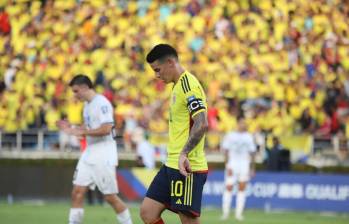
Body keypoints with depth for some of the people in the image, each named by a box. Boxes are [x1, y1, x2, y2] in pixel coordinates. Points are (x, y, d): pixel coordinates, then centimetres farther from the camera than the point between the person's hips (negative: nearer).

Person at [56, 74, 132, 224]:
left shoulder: (102, 103, -13)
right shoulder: (87, 105, 15)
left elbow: (106, 129, -23)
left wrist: (82, 132, -18)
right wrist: (72, 129, 9)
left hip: (104, 155, -9)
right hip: (89, 154, 9)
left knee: (110, 196, -4)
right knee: (77, 192, 1)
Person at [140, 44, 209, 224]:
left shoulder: (188, 84, -13)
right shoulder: (178, 86, 17)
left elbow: (202, 124, -25)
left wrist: (184, 154, -30)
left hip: (187, 168, -10)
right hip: (172, 165, 10)